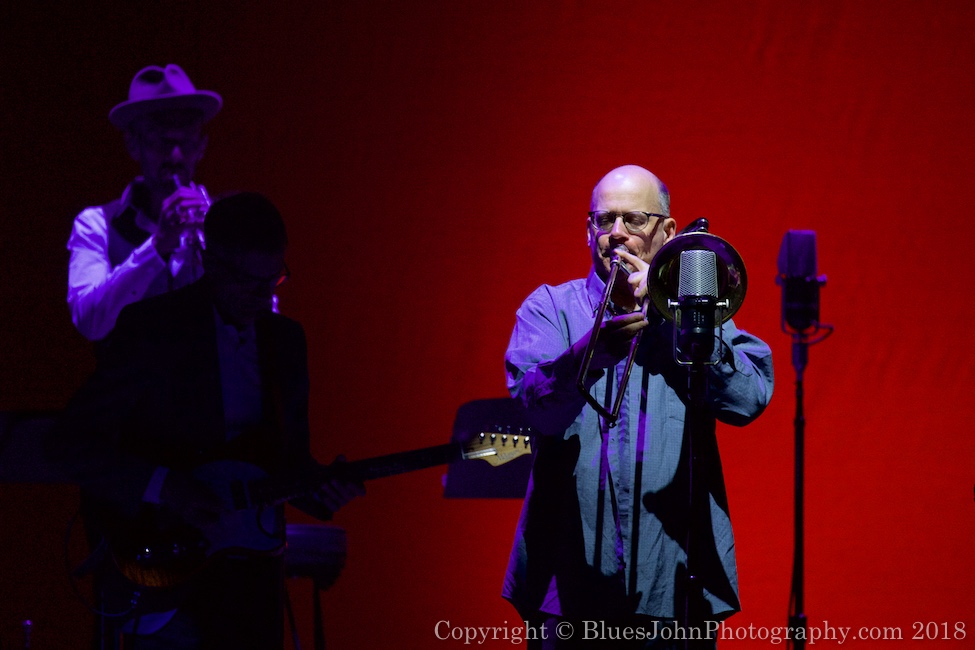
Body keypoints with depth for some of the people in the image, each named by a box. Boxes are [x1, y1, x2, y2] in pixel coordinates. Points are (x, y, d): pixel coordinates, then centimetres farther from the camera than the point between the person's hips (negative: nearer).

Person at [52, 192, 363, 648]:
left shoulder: (285, 339, 12)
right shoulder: (150, 328, -7)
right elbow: (73, 442, -11)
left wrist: (319, 489, -3)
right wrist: (162, 486, -21)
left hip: (247, 553, 5)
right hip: (157, 558, -5)